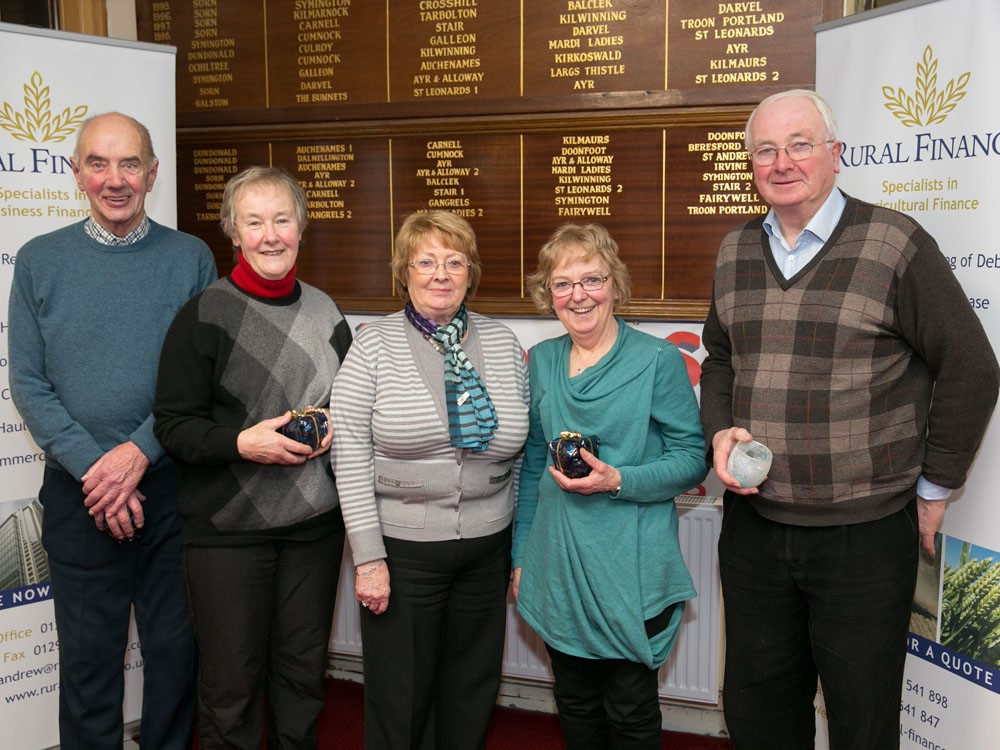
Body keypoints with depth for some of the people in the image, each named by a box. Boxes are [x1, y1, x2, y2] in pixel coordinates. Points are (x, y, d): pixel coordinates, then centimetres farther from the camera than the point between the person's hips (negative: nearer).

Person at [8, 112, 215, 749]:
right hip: (79, 494, 0)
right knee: (89, 656, 11)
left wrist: (140, 452, -14)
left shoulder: (191, 258, 1)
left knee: (177, 648, 12)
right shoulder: (40, 261, 2)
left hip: (173, 482, 0)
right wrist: (92, 466, -12)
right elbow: (28, 384, -1)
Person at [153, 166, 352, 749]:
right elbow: (173, 425, -8)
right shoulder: (205, 315, -8)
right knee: (232, 684, 5)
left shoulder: (325, 313, 6)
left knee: (304, 671, 15)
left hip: (315, 522, 4)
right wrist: (241, 442, -23)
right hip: (228, 526, -4)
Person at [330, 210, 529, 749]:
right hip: (402, 547, -3)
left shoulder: (504, 345, 4)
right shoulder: (375, 346, -5)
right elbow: (350, 454, -8)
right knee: (400, 702, 9)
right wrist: (368, 556, -11)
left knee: (472, 694, 16)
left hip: (487, 547, 3)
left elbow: (521, 453, 9)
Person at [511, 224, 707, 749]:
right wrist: (520, 557, 13)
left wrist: (618, 482, -22)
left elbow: (693, 459, -7)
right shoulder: (542, 360, 6)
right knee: (575, 705, 18)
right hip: (557, 569, 4)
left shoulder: (657, 359, -9)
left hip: (631, 572, -4)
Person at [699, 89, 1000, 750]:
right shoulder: (734, 255, 8)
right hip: (753, 526, 5)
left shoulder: (894, 244, -10)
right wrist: (720, 430, 0)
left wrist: (934, 488, -2)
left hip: (865, 533, -4)